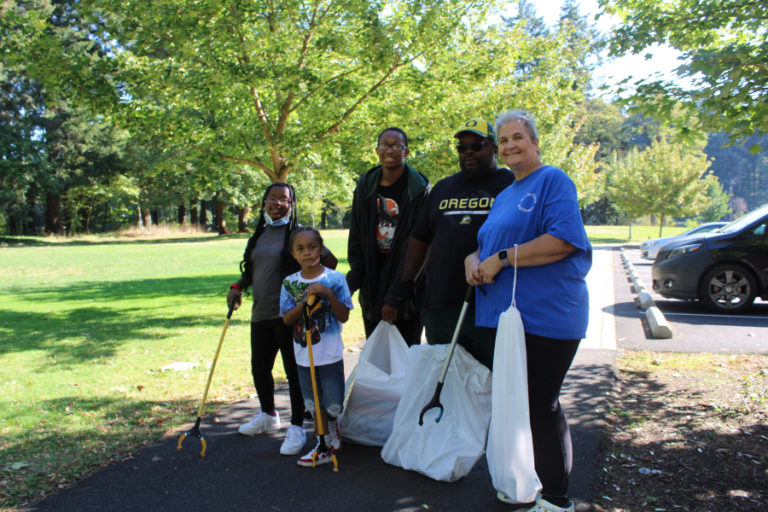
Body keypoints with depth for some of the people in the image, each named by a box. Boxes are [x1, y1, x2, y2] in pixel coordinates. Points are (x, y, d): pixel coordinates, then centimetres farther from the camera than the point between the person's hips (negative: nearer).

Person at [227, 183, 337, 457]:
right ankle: (268, 415, 41)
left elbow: (330, 262, -9)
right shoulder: (259, 234, 13)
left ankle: (296, 427, 15)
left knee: (294, 371, 0)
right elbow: (251, 270, 22)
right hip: (261, 314, 7)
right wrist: (237, 287, 5)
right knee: (259, 368, 17)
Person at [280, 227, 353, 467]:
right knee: (314, 403, 13)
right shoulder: (290, 283, 1)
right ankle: (327, 443, 30)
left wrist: (328, 294, -22)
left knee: (333, 405, 6)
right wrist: (305, 303, -19)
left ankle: (328, 440, 33)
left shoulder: (335, 279, -7)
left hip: (330, 353, -3)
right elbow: (286, 319, -4)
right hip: (304, 354, 3)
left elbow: (344, 316, -9)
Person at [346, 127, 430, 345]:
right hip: (371, 290, 5)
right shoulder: (365, 186, 7)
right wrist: (354, 278, 0)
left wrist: (395, 295, -15)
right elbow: (356, 239, 12)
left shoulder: (418, 190, -7)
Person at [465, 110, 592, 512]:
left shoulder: (553, 180, -6)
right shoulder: (504, 195, 20)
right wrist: (474, 260, 2)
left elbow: (564, 240, -20)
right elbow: (487, 245, 26)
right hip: (506, 314, 9)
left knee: (541, 404, -2)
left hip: (546, 315, -8)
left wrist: (502, 259, -17)